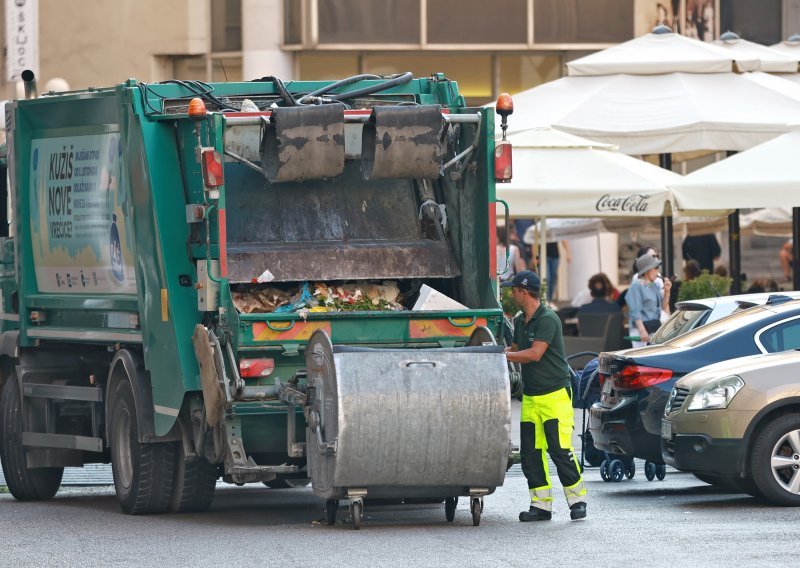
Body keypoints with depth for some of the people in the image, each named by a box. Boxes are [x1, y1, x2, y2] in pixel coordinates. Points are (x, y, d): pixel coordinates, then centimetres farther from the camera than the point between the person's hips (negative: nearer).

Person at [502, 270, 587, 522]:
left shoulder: (548, 319, -14)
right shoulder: (520, 321, 14)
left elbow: (534, 354, -21)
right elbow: (515, 350, 25)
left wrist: (501, 356, -15)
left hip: (555, 394, -8)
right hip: (530, 397, 8)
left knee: (560, 449, -10)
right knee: (530, 453, 3)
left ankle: (577, 500, -1)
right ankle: (541, 505, 7)